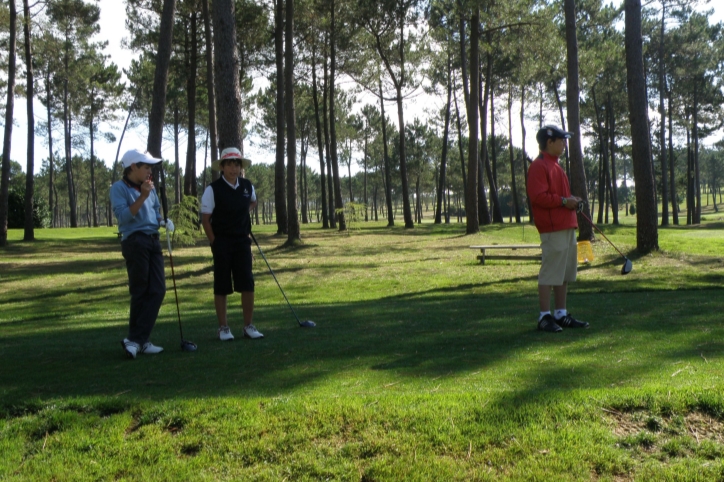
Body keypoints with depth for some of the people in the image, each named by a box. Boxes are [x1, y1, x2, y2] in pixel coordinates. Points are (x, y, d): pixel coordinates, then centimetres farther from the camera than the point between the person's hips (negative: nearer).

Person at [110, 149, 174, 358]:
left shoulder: (150, 188, 16)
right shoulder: (119, 188, -4)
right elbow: (124, 216, -15)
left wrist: (164, 221, 4)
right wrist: (142, 197, -21)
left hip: (153, 240, 7)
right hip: (135, 241, -7)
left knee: (158, 289, 1)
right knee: (140, 292, -3)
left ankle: (137, 340, 5)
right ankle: (136, 339, 7)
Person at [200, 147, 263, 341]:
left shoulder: (247, 186, 4)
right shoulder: (213, 189, -9)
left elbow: (253, 202, 27)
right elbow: (205, 219, -7)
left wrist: (245, 212, 9)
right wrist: (215, 243, -8)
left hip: (242, 241, 4)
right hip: (221, 242, -4)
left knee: (248, 284, 0)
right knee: (222, 286, 3)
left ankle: (248, 326, 11)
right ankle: (223, 328, 14)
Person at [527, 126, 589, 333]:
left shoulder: (555, 166, 21)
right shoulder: (539, 166, -11)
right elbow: (538, 196, -21)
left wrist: (572, 200, 10)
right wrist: (564, 201, -17)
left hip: (567, 227, 10)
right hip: (553, 229, -10)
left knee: (565, 274, 13)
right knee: (549, 273, -6)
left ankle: (561, 314, 20)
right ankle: (545, 317, 0)